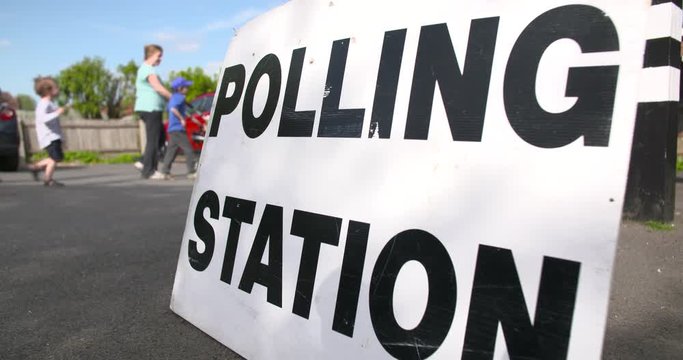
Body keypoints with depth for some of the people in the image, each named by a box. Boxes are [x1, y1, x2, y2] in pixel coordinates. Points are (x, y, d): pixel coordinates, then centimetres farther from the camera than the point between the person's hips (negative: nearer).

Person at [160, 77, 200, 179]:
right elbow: (173, 109, -27)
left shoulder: (173, 97, 19)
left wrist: (191, 118, 28)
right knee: (188, 150, -5)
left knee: (171, 151, 11)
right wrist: (182, 119, -20)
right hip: (178, 129, -10)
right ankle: (191, 172, -4)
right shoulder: (180, 97, -11)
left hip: (172, 129, 10)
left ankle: (165, 172, 10)